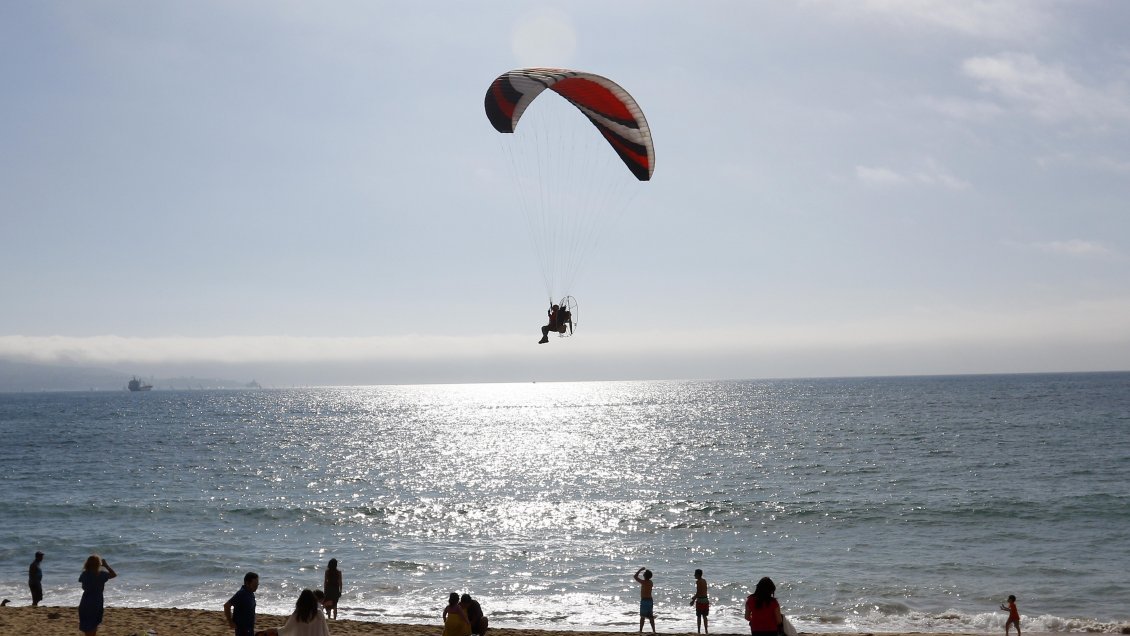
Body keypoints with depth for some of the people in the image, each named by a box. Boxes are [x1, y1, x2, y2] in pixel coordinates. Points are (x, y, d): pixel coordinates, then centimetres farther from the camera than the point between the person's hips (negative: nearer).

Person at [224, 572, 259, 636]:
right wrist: (230, 622, -19)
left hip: (249, 627, 9)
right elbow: (226, 606, -25)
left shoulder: (250, 593, 7)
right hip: (242, 627, -9)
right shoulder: (241, 594, -21)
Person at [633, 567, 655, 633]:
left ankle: (641, 630, 1)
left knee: (642, 616, 0)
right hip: (650, 600, 6)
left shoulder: (643, 582, -15)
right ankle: (653, 630, 9)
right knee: (650, 616, 10)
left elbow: (635, 576, -7)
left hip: (644, 600, -6)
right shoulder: (651, 582, 4)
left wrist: (640, 570, 2)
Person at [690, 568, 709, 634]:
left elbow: (698, 592, -18)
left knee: (699, 616, 0)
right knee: (704, 616, 14)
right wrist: (694, 596, 27)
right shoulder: (704, 581, 12)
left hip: (700, 600, -7)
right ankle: (706, 630, 16)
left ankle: (699, 631, 0)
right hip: (706, 599, 7)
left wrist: (693, 600, -14)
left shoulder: (698, 582, -13)